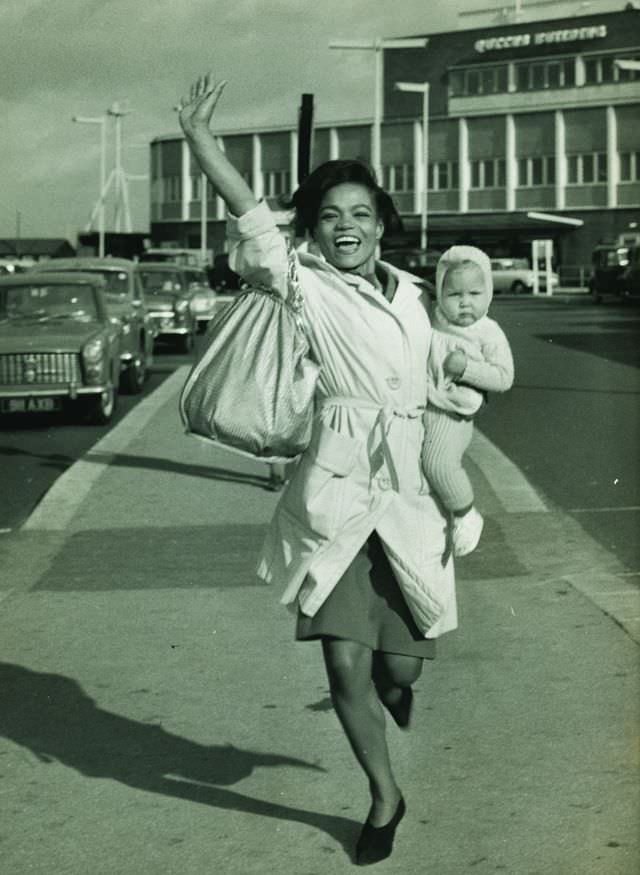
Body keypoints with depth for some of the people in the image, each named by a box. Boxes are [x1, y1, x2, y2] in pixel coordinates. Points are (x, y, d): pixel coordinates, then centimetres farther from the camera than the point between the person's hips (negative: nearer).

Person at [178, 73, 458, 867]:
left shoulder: (410, 296, 13)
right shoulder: (305, 286, -1)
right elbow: (251, 218, -15)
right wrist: (200, 140, -24)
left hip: (406, 497, 3)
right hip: (335, 495, -3)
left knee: (401, 660, 2)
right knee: (345, 668, -3)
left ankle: (394, 676, 43)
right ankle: (385, 797, 20)